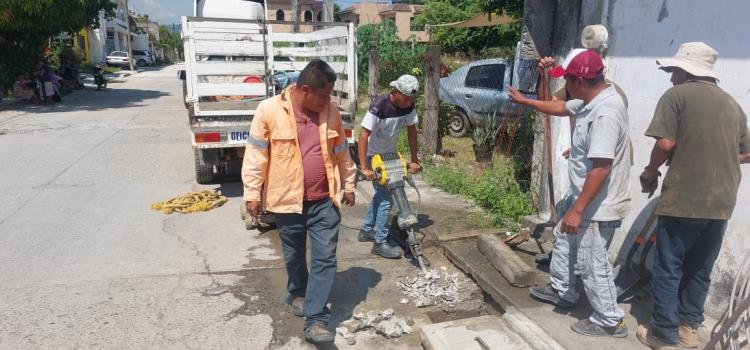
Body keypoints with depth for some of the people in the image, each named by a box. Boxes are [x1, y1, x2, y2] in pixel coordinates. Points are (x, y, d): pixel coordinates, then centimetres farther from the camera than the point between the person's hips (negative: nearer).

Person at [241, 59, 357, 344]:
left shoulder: (330, 111, 0)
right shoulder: (269, 110, -12)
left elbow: (341, 152, 10)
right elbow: (256, 155, -8)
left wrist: (349, 185, 16)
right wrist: (252, 194, -8)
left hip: (325, 200, 2)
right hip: (287, 200, -2)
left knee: (325, 258, -1)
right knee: (294, 256, 17)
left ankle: (316, 320, 6)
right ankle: (298, 294, 44)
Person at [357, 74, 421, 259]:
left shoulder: (409, 106, -12)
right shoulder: (379, 106, -31)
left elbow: (412, 131, -2)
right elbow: (363, 136, -31)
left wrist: (414, 159, -5)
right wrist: (364, 167, -33)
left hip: (390, 154, 8)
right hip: (374, 156, -8)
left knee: (381, 193, 18)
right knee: (386, 197, -11)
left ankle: (366, 230, 34)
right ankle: (380, 242, 0)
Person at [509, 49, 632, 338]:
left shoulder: (605, 113, -30)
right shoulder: (591, 100, 3)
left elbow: (601, 168, -33)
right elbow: (561, 108, 24)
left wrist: (577, 210, -30)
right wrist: (525, 101, 32)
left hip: (599, 207, -11)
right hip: (588, 199, 11)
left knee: (592, 264, 4)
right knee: (564, 240, 27)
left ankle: (609, 321, 22)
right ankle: (562, 291, 46)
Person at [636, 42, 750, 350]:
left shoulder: (677, 95, -4)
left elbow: (666, 143, -14)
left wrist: (650, 172, 1)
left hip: (683, 198, -6)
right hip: (721, 202, 6)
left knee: (668, 267, 4)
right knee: (700, 269, 17)